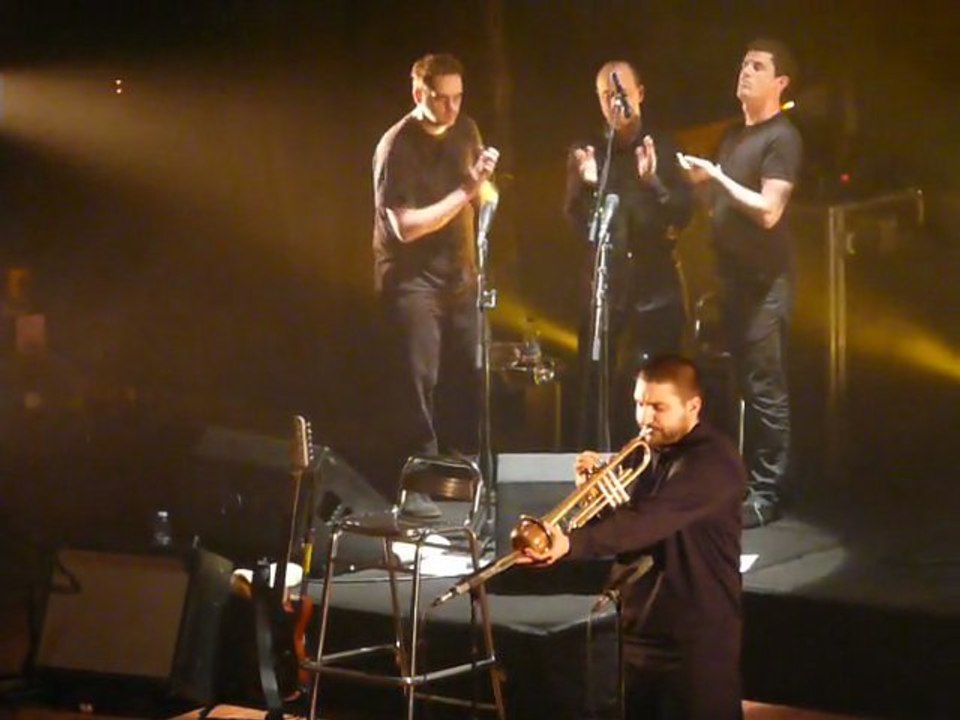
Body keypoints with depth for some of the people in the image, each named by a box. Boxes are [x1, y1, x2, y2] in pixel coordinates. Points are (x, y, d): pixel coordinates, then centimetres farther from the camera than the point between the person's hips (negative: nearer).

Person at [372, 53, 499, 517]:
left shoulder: (465, 130, 4)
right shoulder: (396, 147, -16)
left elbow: (482, 198, 17)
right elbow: (406, 226, -23)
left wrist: (484, 179, -5)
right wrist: (465, 193, -25)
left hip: (458, 273, 7)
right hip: (412, 279, -6)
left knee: (469, 376, 10)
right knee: (419, 379, -10)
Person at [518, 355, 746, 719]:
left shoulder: (714, 461, -15)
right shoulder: (646, 454, 11)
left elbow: (648, 521, -30)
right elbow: (621, 523, 12)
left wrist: (572, 544, -41)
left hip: (696, 640, -7)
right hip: (636, 632, 7)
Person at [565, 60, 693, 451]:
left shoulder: (664, 148, 6)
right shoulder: (585, 151, 7)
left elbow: (683, 215, -2)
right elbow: (576, 224, 2)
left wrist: (653, 181, -19)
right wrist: (587, 185, -17)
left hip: (658, 290, 0)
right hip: (603, 290, 0)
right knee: (599, 392, -2)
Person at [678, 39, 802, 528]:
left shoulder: (782, 138, -10)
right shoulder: (734, 134, 16)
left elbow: (768, 211, -20)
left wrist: (716, 176, -17)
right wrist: (700, 182, 6)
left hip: (764, 280, -8)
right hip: (733, 275, 8)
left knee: (764, 388, -6)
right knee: (742, 384, 12)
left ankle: (765, 493, -1)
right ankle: (742, 479, 20)